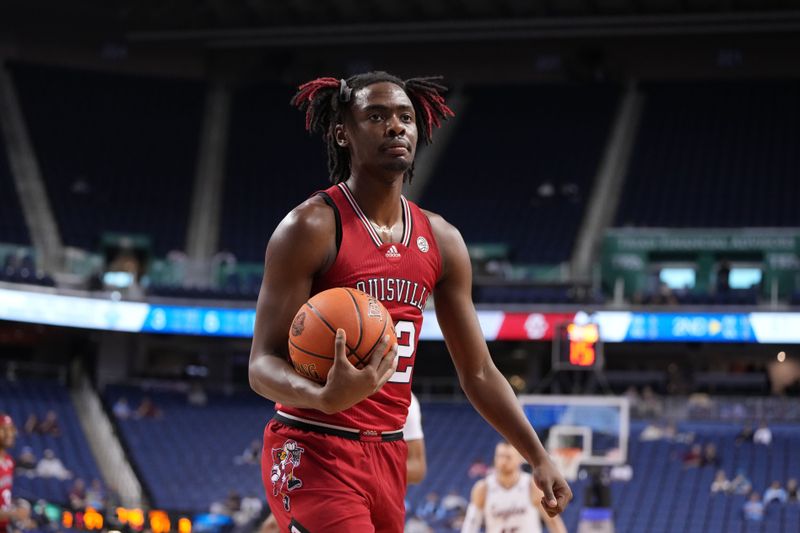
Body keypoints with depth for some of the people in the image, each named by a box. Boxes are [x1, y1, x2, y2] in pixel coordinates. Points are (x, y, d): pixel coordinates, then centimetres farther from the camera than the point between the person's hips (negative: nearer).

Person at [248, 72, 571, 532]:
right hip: (315, 454, -7)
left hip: (389, 456, 7)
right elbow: (263, 365, -14)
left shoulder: (442, 241, 9)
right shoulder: (312, 227, -10)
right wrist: (325, 397, -35)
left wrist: (538, 457, 5)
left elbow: (478, 373, 14)